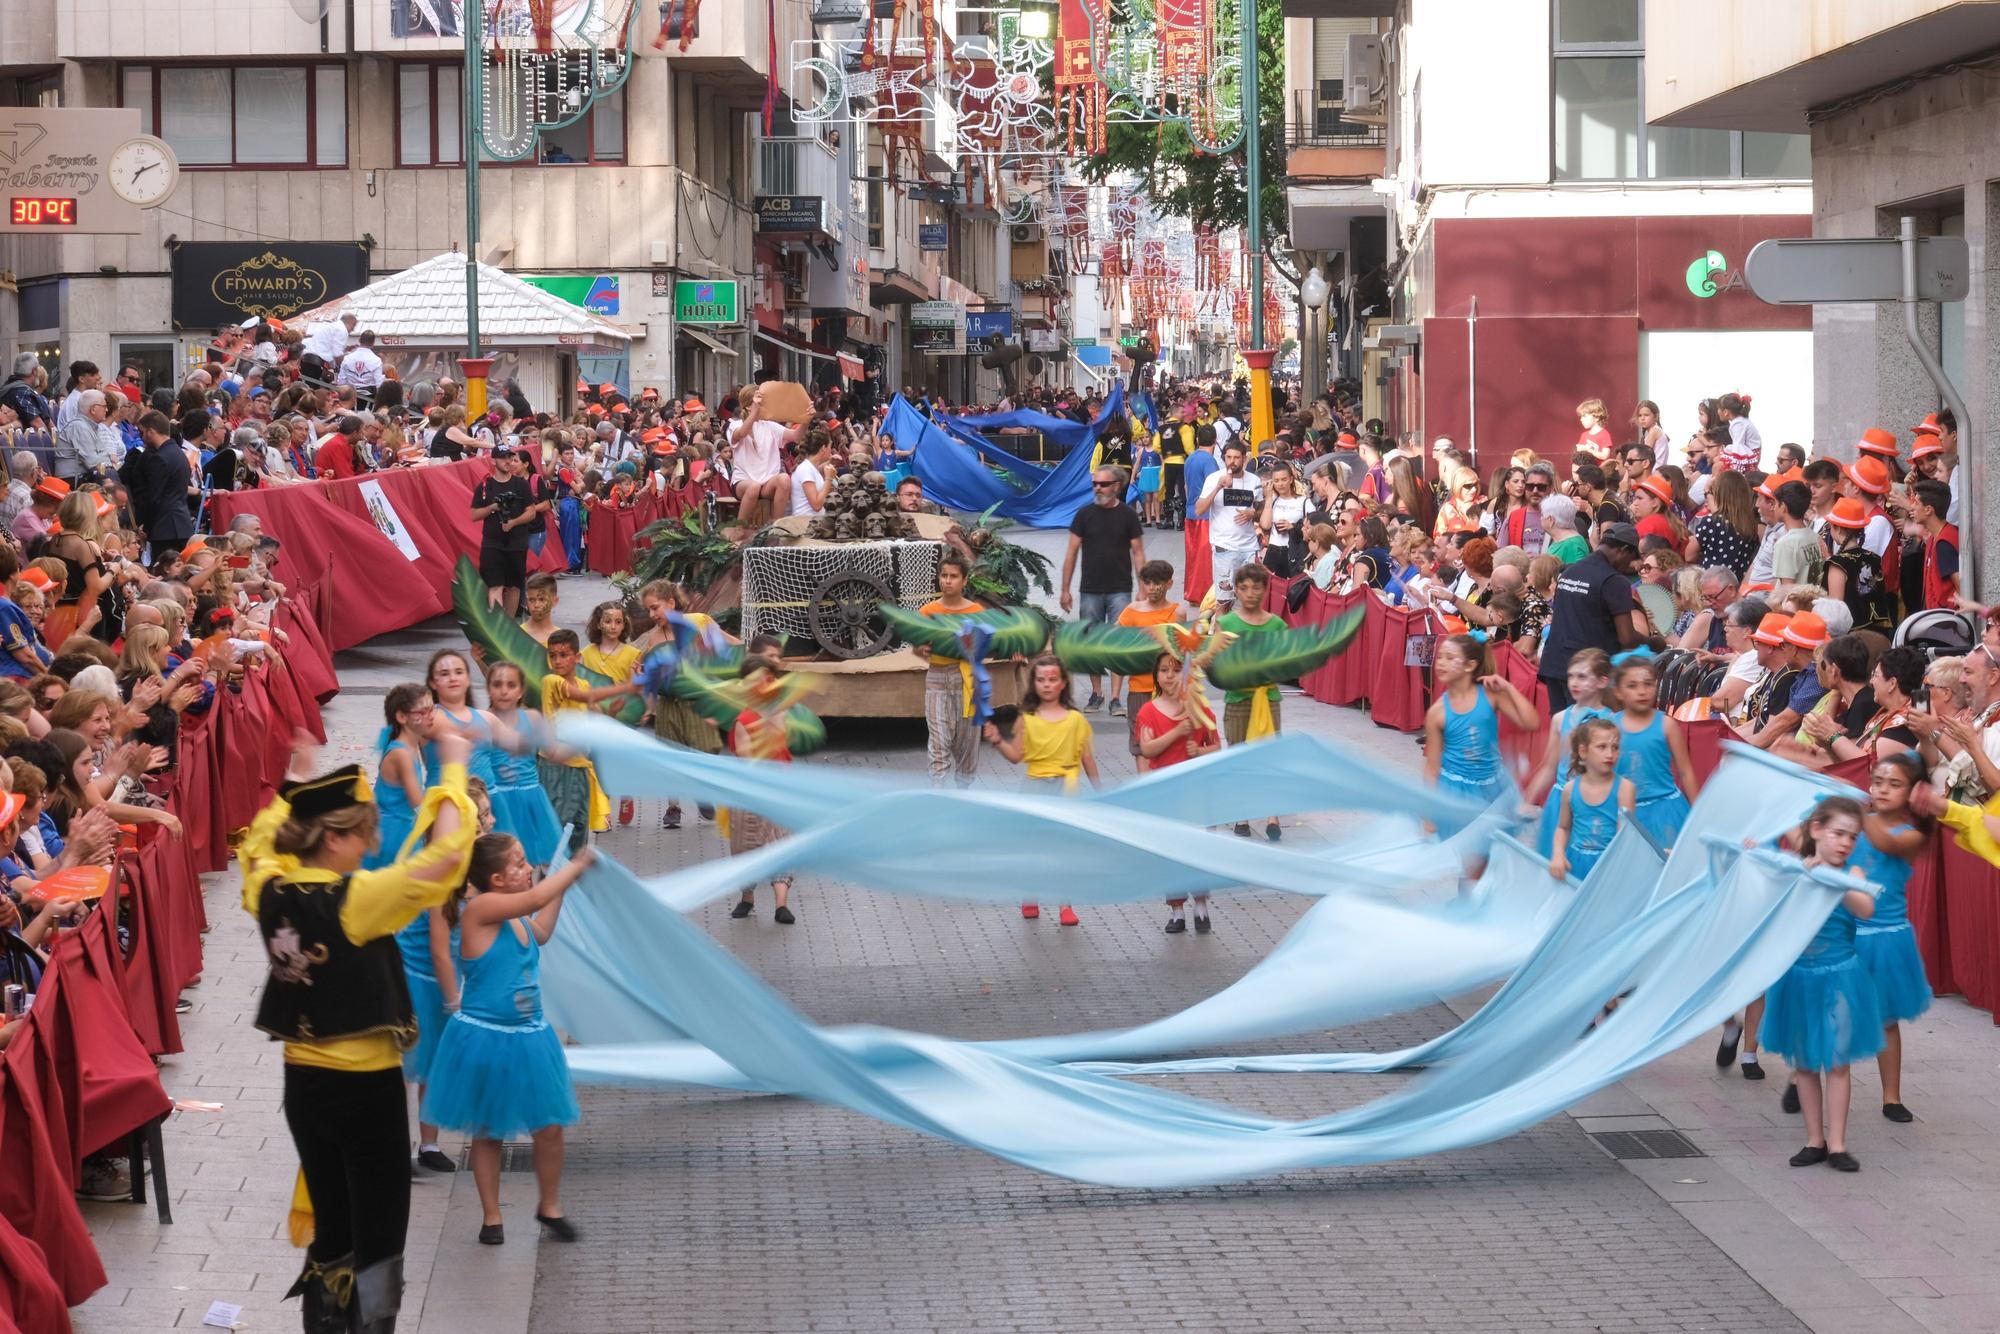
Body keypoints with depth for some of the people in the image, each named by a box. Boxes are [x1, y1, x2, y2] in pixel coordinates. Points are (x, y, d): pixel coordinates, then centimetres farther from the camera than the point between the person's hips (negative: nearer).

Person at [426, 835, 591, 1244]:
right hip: (484, 1040, -6)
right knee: (487, 1132, 9)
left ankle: (549, 1207, 24)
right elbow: (535, 898, -30)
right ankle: (491, 1217, 23)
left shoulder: (518, 917, 5)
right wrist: (576, 867, -17)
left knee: (549, 1127, 5)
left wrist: (562, 886, 21)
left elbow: (540, 932, 27)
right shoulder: (480, 908, -19)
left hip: (528, 1038, 7)